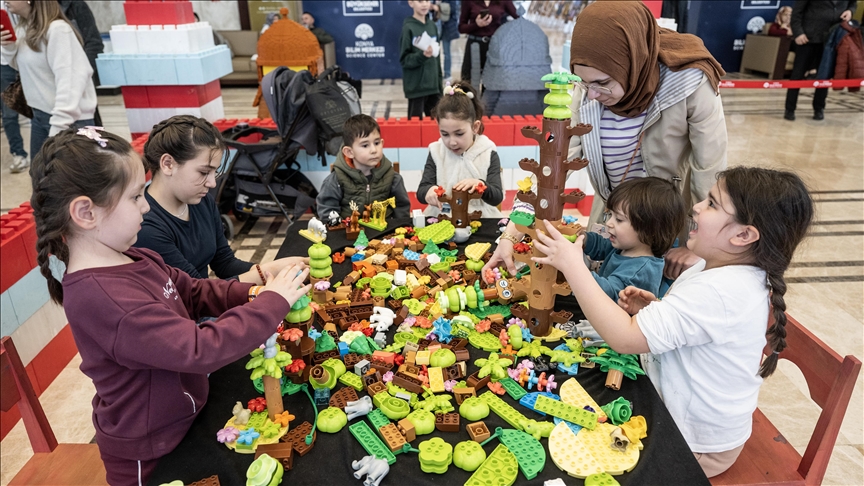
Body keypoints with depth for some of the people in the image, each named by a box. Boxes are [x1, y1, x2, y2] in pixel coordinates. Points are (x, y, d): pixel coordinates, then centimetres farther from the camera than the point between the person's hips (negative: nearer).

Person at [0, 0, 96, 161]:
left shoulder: (56, 29, -18)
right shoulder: (23, 29, 9)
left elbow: (69, 78, -22)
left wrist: (59, 125, -25)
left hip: (69, 119, -9)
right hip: (40, 114, 9)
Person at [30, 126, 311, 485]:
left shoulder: (132, 259, -4)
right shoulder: (103, 297, -34)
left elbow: (195, 293, 5)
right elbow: (202, 350, -36)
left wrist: (251, 293, -12)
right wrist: (273, 303, -27)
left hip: (180, 416, 8)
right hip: (147, 455, -8)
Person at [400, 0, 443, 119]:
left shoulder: (432, 26, 9)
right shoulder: (408, 28, -8)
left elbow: (436, 57, 14)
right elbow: (404, 59, -9)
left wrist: (439, 83, 13)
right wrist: (422, 56, -25)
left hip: (433, 84, 5)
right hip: (416, 86, -5)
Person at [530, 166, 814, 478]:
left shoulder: (718, 292, -34)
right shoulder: (720, 268, -3)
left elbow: (624, 338, -36)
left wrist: (573, 265, -32)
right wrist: (652, 308, -8)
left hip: (695, 442, -9)